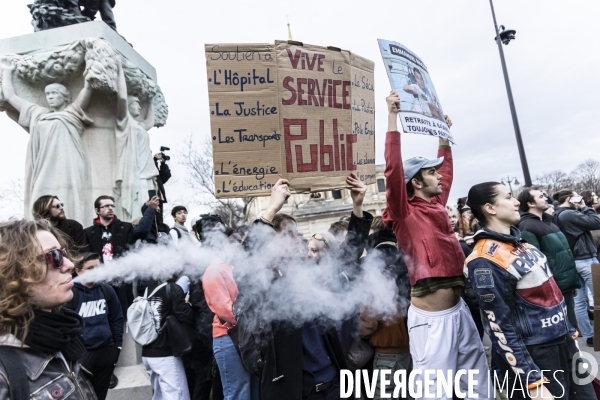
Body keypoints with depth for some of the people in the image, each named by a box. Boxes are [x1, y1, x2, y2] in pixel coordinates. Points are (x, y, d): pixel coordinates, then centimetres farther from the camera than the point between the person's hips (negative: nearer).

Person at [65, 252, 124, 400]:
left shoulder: (107, 290, 3)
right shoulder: (70, 293, -10)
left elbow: (117, 319, 9)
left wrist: (117, 345, 8)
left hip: (106, 352, 4)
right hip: (81, 354, -4)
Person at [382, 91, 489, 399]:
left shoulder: (437, 205, 11)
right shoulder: (405, 214, -10)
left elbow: (446, 169, 27)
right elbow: (393, 169, -21)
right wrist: (393, 116, -20)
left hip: (459, 309, 8)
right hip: (431, 317, -8)